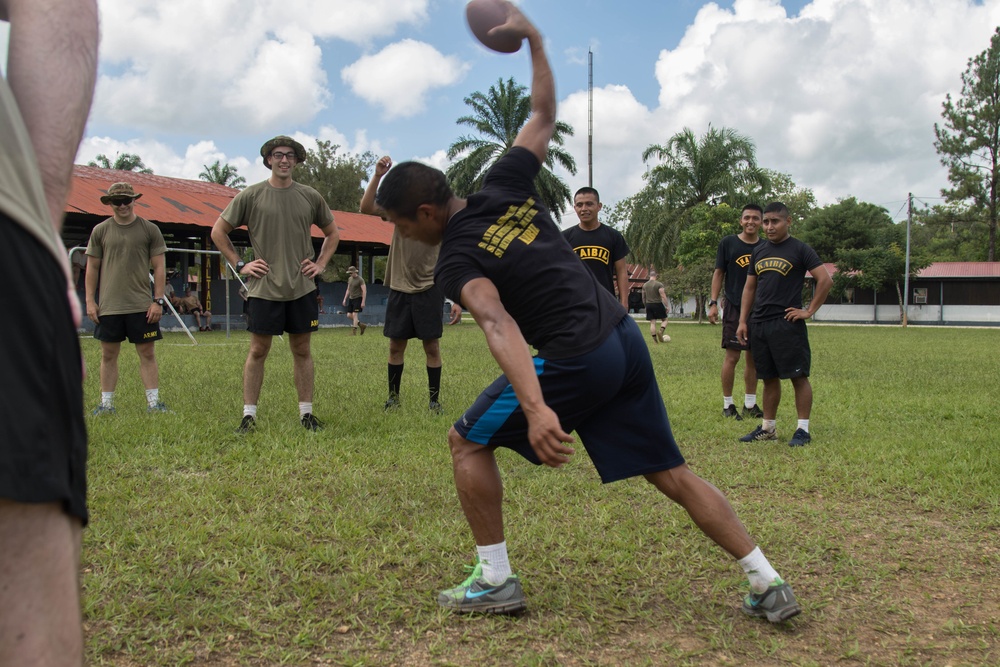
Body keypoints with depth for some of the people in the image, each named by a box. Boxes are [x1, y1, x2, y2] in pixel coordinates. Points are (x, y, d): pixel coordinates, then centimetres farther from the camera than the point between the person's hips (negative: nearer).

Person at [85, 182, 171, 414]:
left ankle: (154, 402, 7)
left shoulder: (149, 229, 3)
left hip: (142, 305, -1)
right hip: (109, 306, 2)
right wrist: (90, 300, 4)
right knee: (108, 354, 7)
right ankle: (106, 403, 16)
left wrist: (158, 300, -4)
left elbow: (159, 266, 3)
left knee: (147, 354, 1)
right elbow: (92, 267, 10)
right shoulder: (100, 230, 7)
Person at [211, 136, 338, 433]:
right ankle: (249, 414, 11)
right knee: (258, 350, 2)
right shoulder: (250, 196, 0)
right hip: (263, 288, -2)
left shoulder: (310, 197, 7)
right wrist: (239, 265, -1)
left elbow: (332, 234, 19)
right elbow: (218, 232, 6)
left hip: (302, 288, 2)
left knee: (302, 350, 8)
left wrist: (321, 264, 7)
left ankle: (306, 412, 16)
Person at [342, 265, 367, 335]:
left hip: (358, 298, -8)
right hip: (351, 298, 8)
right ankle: (362, 325, 17)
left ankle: (354, 331, -8)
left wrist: (363, 302, -20)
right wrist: (345, 299, 17)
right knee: (349, 315, 3)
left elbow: (364, 291, -15)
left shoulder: (360, 280, -12)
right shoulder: (350, 279, 11)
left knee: (354, 314, -13)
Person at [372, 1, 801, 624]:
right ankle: (770, 585, 15)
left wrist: (535, 409, -35)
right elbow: (544, 117, 23)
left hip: (576, 360, -7)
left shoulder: (456, 261, -7)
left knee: (468, 442, 10)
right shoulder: (504, 186, 10)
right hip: (626, 338, 8)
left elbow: (499, 324, -24)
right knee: (671, 473, 14)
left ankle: (496, 582, 15)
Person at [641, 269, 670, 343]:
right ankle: (661, 331, -17)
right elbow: (663, 296, -15)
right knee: (664, 320, 10)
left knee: (652, 322, 4)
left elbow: (643, 298, 15)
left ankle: (655, 339, 0)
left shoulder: (644, 285, 8)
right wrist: (666, 306, -11)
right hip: (658, 304, -4)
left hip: (649, 305, 4)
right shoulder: (659, 284, -9)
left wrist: (646, 306, 27)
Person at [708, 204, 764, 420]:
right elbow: (719, 273, 2)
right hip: (734, 308, -3)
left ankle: (750, 404, 19)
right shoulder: (728, 243, -1)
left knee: (753, 358, 9)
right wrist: (713, 303, -6)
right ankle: (728, 405, 6)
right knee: (732, 357, -4)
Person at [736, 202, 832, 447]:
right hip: (758, 324, 6)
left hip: (787, 324, -6)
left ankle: (803, 429, 3)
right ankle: (768, 428, 20)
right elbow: (749, 288, 17)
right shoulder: (758, 251, 14)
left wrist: (809, 311, -9)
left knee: (798, 376, -3)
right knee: (769, 377, 12)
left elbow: (826, 280, -8)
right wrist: (743, 321, 10)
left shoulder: (800, 250, -3)